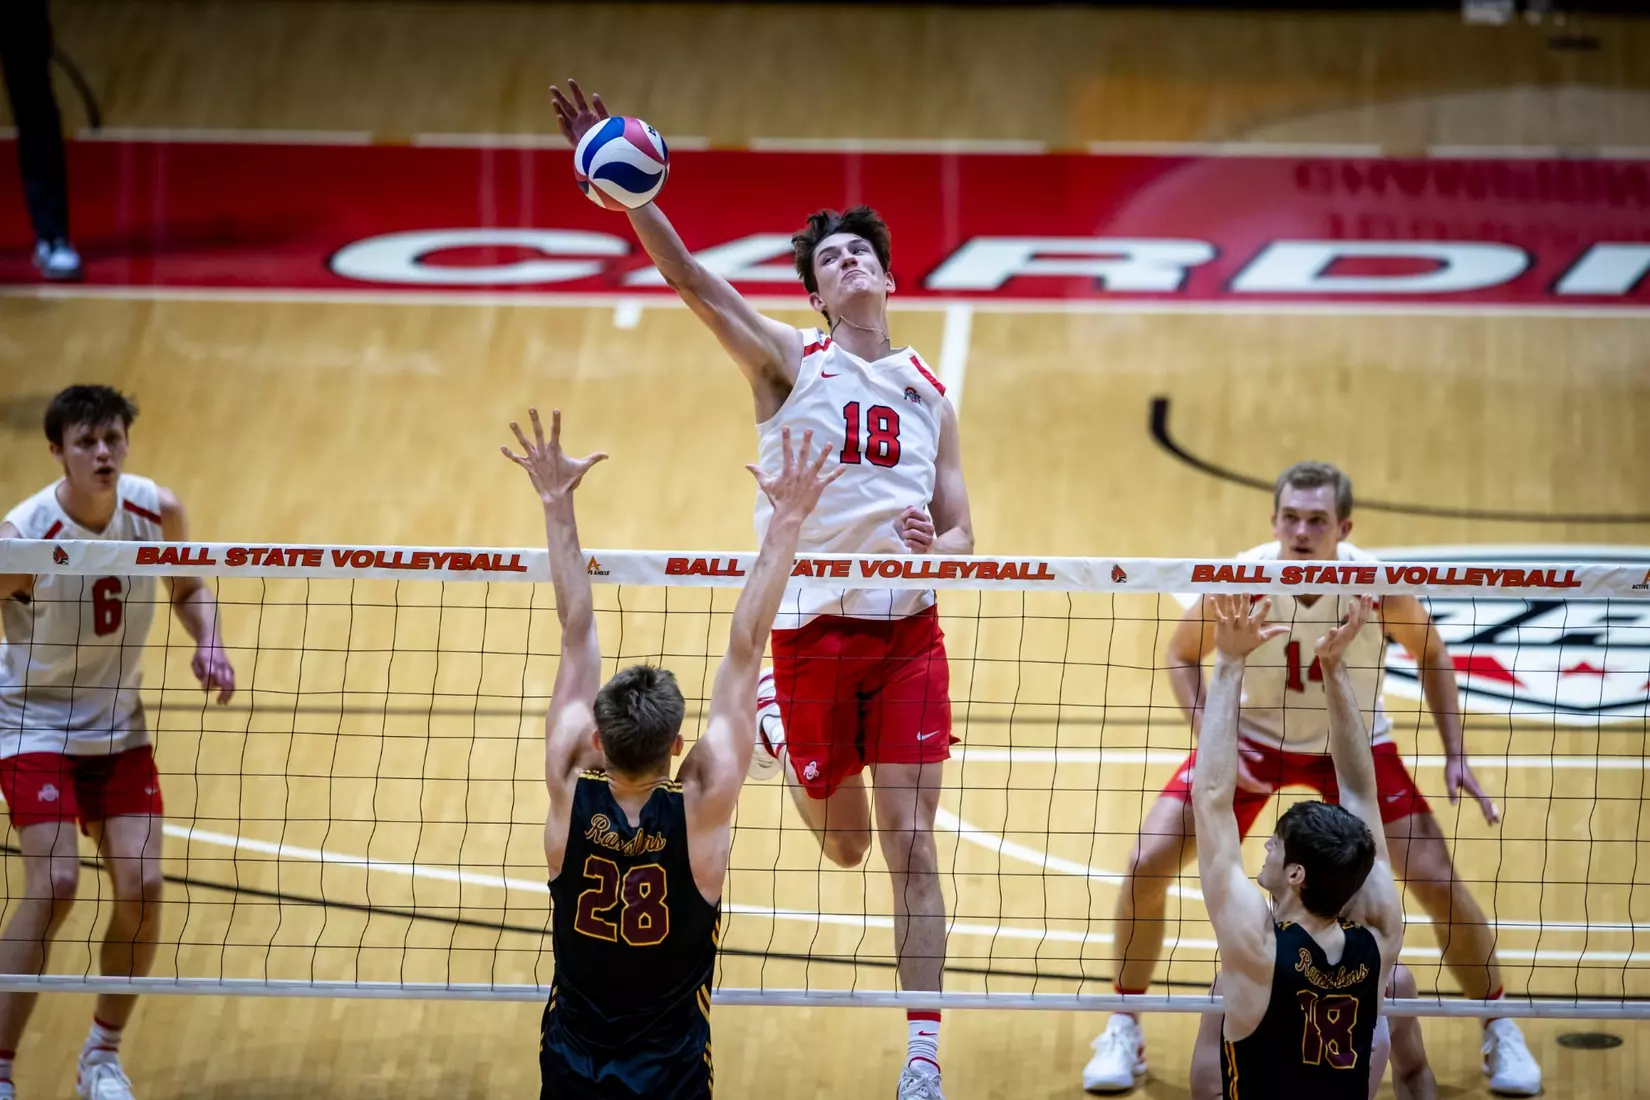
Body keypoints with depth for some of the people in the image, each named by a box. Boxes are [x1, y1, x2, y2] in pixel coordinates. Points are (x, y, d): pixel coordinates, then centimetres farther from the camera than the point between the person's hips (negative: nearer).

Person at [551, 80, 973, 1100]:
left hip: (909, 633, 1)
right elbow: (690, 275, -14)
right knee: (843, 844, 9)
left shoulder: (930, 393, 11)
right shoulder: (789, 360, 1)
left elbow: (960, 530, 12)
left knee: (910, 843, -6)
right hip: (811, 627, -1)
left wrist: (938, 548, -14)